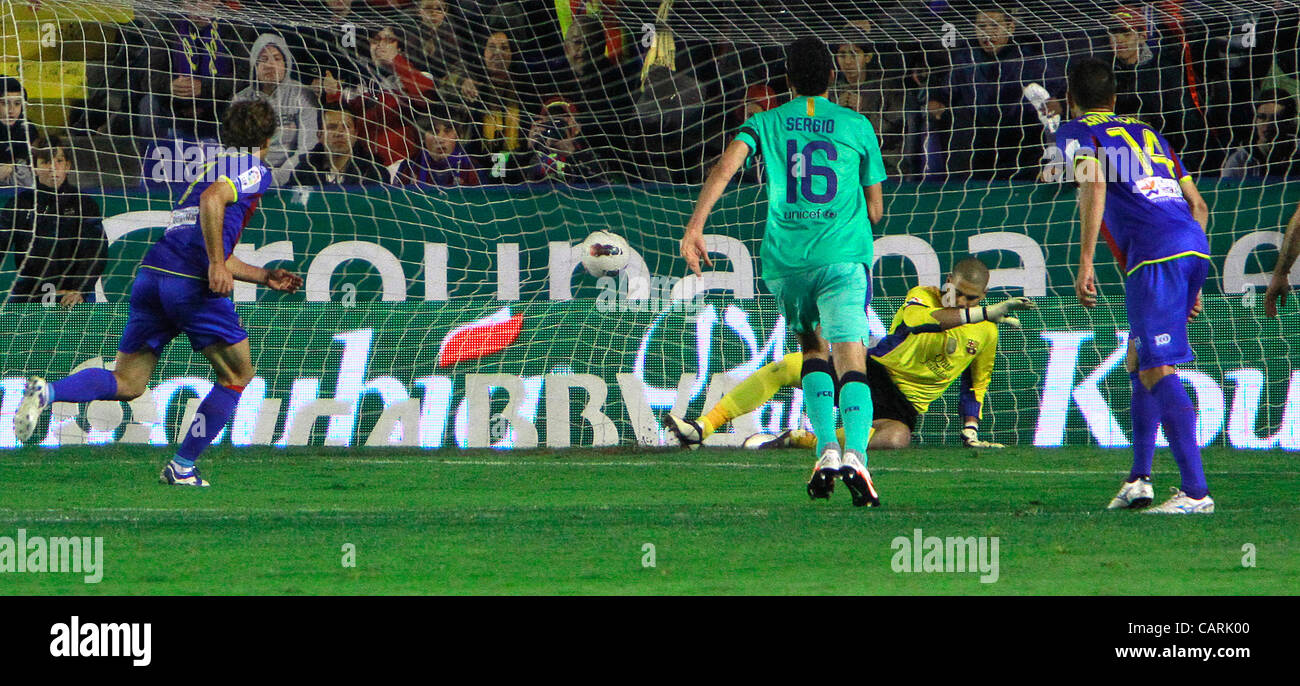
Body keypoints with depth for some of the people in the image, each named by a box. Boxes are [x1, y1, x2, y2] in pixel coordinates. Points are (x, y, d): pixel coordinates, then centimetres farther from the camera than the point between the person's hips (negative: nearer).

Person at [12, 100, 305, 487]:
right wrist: (217, 264, -20)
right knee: (237, 375, 11)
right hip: (193, 283, -7)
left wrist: (266, 277, 39)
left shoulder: (213, 167, 31)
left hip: (151, 276, 7)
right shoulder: (255, 171, 3)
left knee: (127, 384, 9)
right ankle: (182, 468, 9)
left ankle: (47, 393, -16)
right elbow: (212, 199, -19)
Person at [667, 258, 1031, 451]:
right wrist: (985, 313, -34)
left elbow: (976, 384, 22)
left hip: (904, 404, -1)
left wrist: (970, 432, 9)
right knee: (785, 367, -21)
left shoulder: (985, 335, 6)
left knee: (896, 438, -41)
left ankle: (800, 439, -29)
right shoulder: (923, 296, -1)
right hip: (871, 371, 1)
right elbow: (917, 318, -27)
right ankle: (702, 427, -22)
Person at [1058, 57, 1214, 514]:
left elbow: (1094, 185, -10)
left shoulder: (1077, 132, 11)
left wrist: (1085, 263, -14)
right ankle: (1139, 479, 16)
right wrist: (1193, 283, 31)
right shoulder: (1147, 133, 30)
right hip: (1195, 244, 7)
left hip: (1155, 252, -7)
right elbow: (1197, 205, 26)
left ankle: (1195, 490, -18)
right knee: (1139, 360, 20)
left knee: (1156, 371, -10)